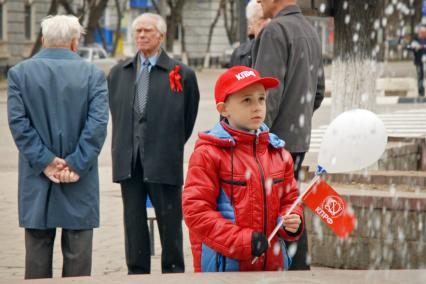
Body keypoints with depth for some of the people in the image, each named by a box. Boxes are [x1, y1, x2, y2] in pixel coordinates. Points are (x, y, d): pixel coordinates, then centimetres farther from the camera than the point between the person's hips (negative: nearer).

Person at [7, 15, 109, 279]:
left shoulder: (19, 73, 1)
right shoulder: (94, 74, -2)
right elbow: (98, 124, -11)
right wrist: (76, 165, -10)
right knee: (78, 257, 5)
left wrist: (45, 162, -7)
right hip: (80, 182, -1)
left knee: (37, 256, 7)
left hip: (37, 180, 1)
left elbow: (18, 122, -6)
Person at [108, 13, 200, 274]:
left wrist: (170, 147, 8)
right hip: (128, 162, 4)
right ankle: (137, 273, 16)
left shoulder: (182, 74, -1)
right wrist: (123, 148, 13)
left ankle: (173, 272, 11)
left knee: (170, 223, 1)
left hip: (163, 161, -4)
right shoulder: (118, 73, 11)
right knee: (134, 222, 8)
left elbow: (188, 120, 6)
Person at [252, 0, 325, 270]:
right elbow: (318, 90, 19)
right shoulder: (310, 30, 13)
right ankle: (299, 268, 18)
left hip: (275, 139, -9)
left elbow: (269, 90, -20)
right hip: (300, 137, 9)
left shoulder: (275, 31, -14)